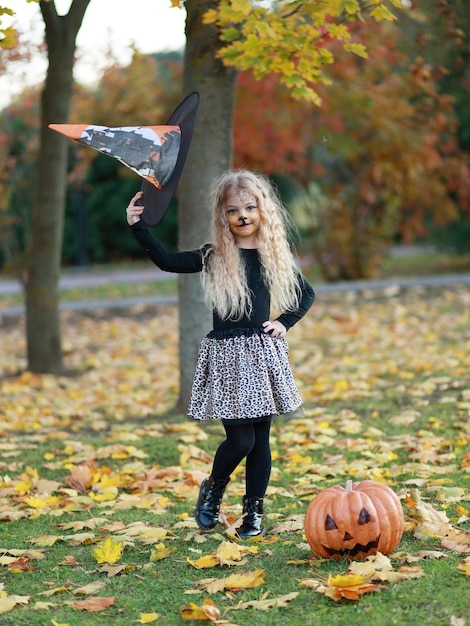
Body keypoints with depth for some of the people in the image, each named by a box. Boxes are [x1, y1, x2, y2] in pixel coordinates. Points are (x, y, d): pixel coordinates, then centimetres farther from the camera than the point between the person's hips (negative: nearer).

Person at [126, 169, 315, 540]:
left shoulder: (275, 256, 6)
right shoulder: (214, 257, -1)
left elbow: (307, 294, 18)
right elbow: (166, 261, -8)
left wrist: (284, 322, 4)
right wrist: (138, 227, -16)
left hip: (263, 354, 3)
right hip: (226, 356, -3)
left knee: (261, 438, 6)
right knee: (240, 439, -7)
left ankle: (254, 510, 19)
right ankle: (213, 490, 21)